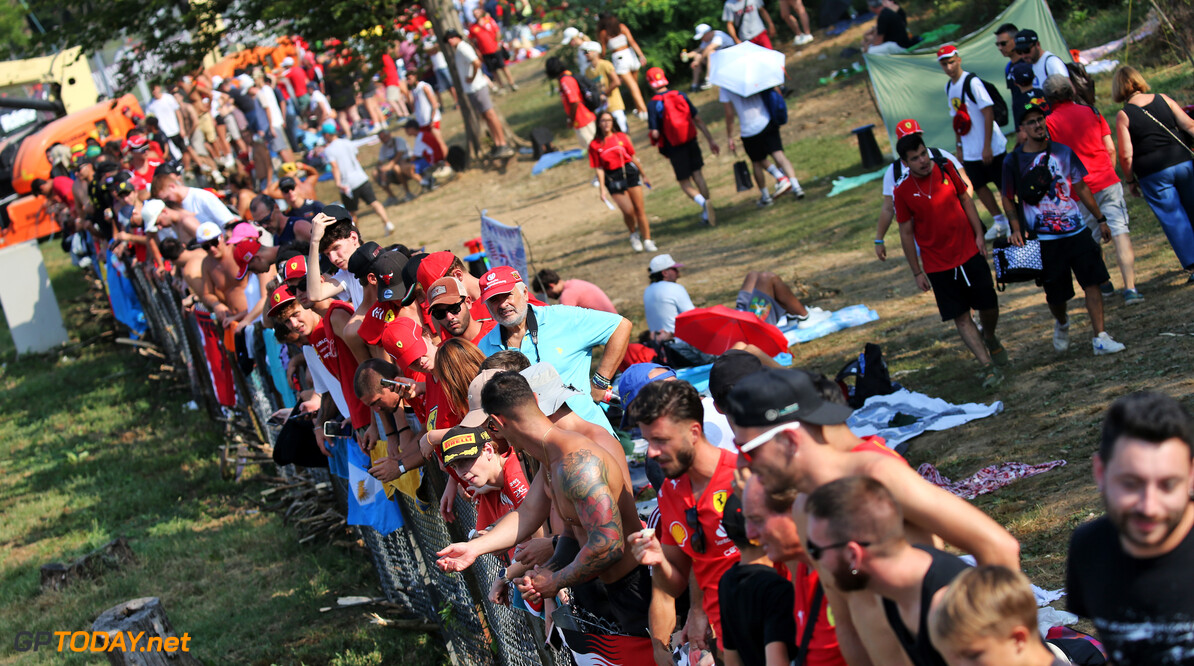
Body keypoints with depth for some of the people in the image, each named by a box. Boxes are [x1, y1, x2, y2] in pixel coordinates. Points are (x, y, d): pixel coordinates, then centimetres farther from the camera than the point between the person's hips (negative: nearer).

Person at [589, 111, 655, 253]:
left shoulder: (622, 137, 5)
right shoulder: (595, 145, -1)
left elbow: (633, 157, 13)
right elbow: (598, 168, -1)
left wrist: (643, 176, 18)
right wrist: (602, 188, -7)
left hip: (630, 172, 2)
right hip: (612, 179, -2)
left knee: (640, 208, -1)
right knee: (628, 210, -13)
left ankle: (647, 241, 8)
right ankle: (634, 234, 16)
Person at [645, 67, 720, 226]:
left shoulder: (653, 104, -12)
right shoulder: (680, 95, 2)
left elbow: (655, 134, -16)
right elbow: (697, 119, 3)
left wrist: (651, 135, 9)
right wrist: (711, 140, 6)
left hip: (674, 148, -4)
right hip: (691, 142, 4)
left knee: (685, 183, 6)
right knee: (698, 176, 16)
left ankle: (703, 203, -22)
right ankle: (707, 214, 19)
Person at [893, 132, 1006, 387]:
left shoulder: (945, 169, -4)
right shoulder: (903, 191, -10)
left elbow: (965, 201, 8)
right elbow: (906, 233, -3)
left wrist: (979, 234, 0)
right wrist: (917, 272, -1)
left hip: (970, 254, 2)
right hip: (938, 265, -2)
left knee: (989, 306, 8)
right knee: (961, 317, -2)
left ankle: (990, 338, 41)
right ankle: (989, 367, 3)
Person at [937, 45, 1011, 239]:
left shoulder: (972, 82, -17)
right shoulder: (949, 87, 8)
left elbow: (988, 112, -19)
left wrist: (987, 146, -21)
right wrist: (959, 145, 16)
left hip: (991, 148, -8)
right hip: (970, 151, 8)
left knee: (1004, 186, 0)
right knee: (979, 186, 12)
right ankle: (1000, 222, 25)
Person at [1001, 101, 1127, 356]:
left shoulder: (1064, 152, 5)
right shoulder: (1014, 161, -3)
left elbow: (1081, 187, 14)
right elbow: (1008, 199, 6)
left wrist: (1100, 219, 14)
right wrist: (1016, 228, -8)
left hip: (1077, 231, 2)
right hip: (1045, 239, -2)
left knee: (1092, 281, -8)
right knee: (1056, 294, 6)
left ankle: (1100, 337, -5)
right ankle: (1062, 324, 38)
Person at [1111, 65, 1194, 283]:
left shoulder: (1123, 115, -7)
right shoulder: (1162, 100, 3)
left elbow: (1126, 155, -9)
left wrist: (1130, 180, 4)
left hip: (1153, 174, -3)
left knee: (1173, 218, 4)